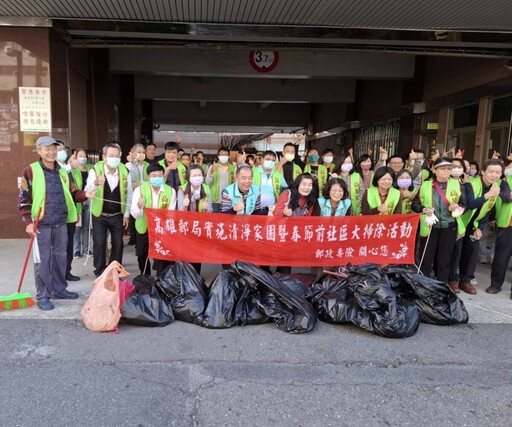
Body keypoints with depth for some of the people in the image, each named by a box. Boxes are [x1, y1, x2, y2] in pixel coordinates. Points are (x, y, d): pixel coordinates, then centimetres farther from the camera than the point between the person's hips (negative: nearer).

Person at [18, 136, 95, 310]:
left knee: (60, 257, 14)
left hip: (61, 223, 5)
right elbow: (23, 198, -7)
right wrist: (28, 222, -13)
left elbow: (72, 194, 14)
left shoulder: (63, 172, 11)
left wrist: (84, 195, -7)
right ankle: (42, 295, 12)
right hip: (41, 224, -5)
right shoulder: (31, 171, -5)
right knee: (43, 260, 1)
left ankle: (59, 289, 28)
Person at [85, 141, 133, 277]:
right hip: (99, 215, -2)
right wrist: (95, 183, -42)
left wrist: (126, 214, -1)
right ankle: (100, 272, 17)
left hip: (118, 215, 2)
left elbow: (129, 194, -1)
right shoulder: (95, 170, -13)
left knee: (118, 244, 9)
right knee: (99, 243, 1)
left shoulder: (125, 171, -7)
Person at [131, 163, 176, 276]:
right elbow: (135, 215, -24)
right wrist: (139, 207, -45)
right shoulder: (139, 190, -16)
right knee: (142, 256, 17)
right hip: (143, 228, 1)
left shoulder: (171, 191, -14)